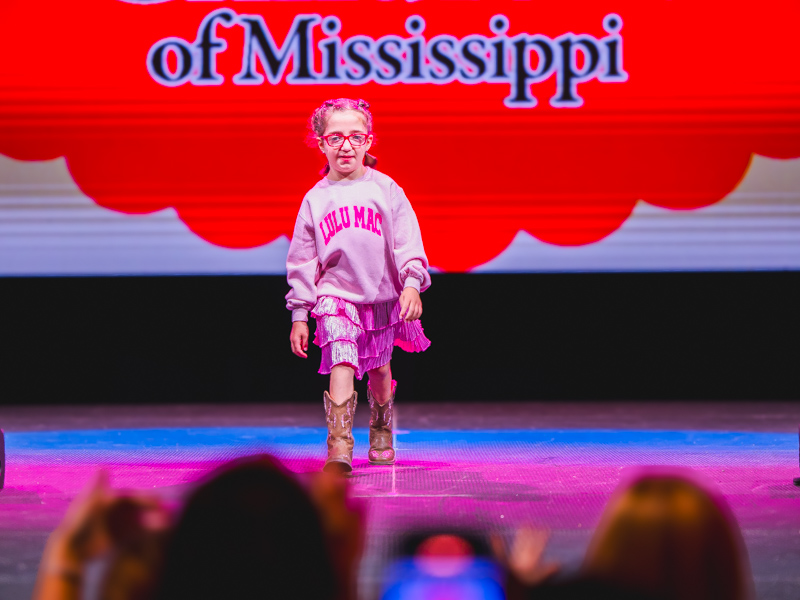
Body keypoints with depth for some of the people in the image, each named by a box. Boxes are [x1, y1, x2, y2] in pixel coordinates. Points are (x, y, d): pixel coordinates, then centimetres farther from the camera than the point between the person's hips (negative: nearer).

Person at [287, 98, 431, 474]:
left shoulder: (385, 189, 0)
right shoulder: (315, 199, 3)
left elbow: (408, 242, -2)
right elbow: (301, 260, 7)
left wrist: (412, 284, -17)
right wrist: (299, 314, 5)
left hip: (382, 295, 1)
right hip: (336, 294, -1)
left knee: (379, 370, 16)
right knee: (342, 361, -22)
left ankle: (381, 433, 43)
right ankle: (339, 448, -30)